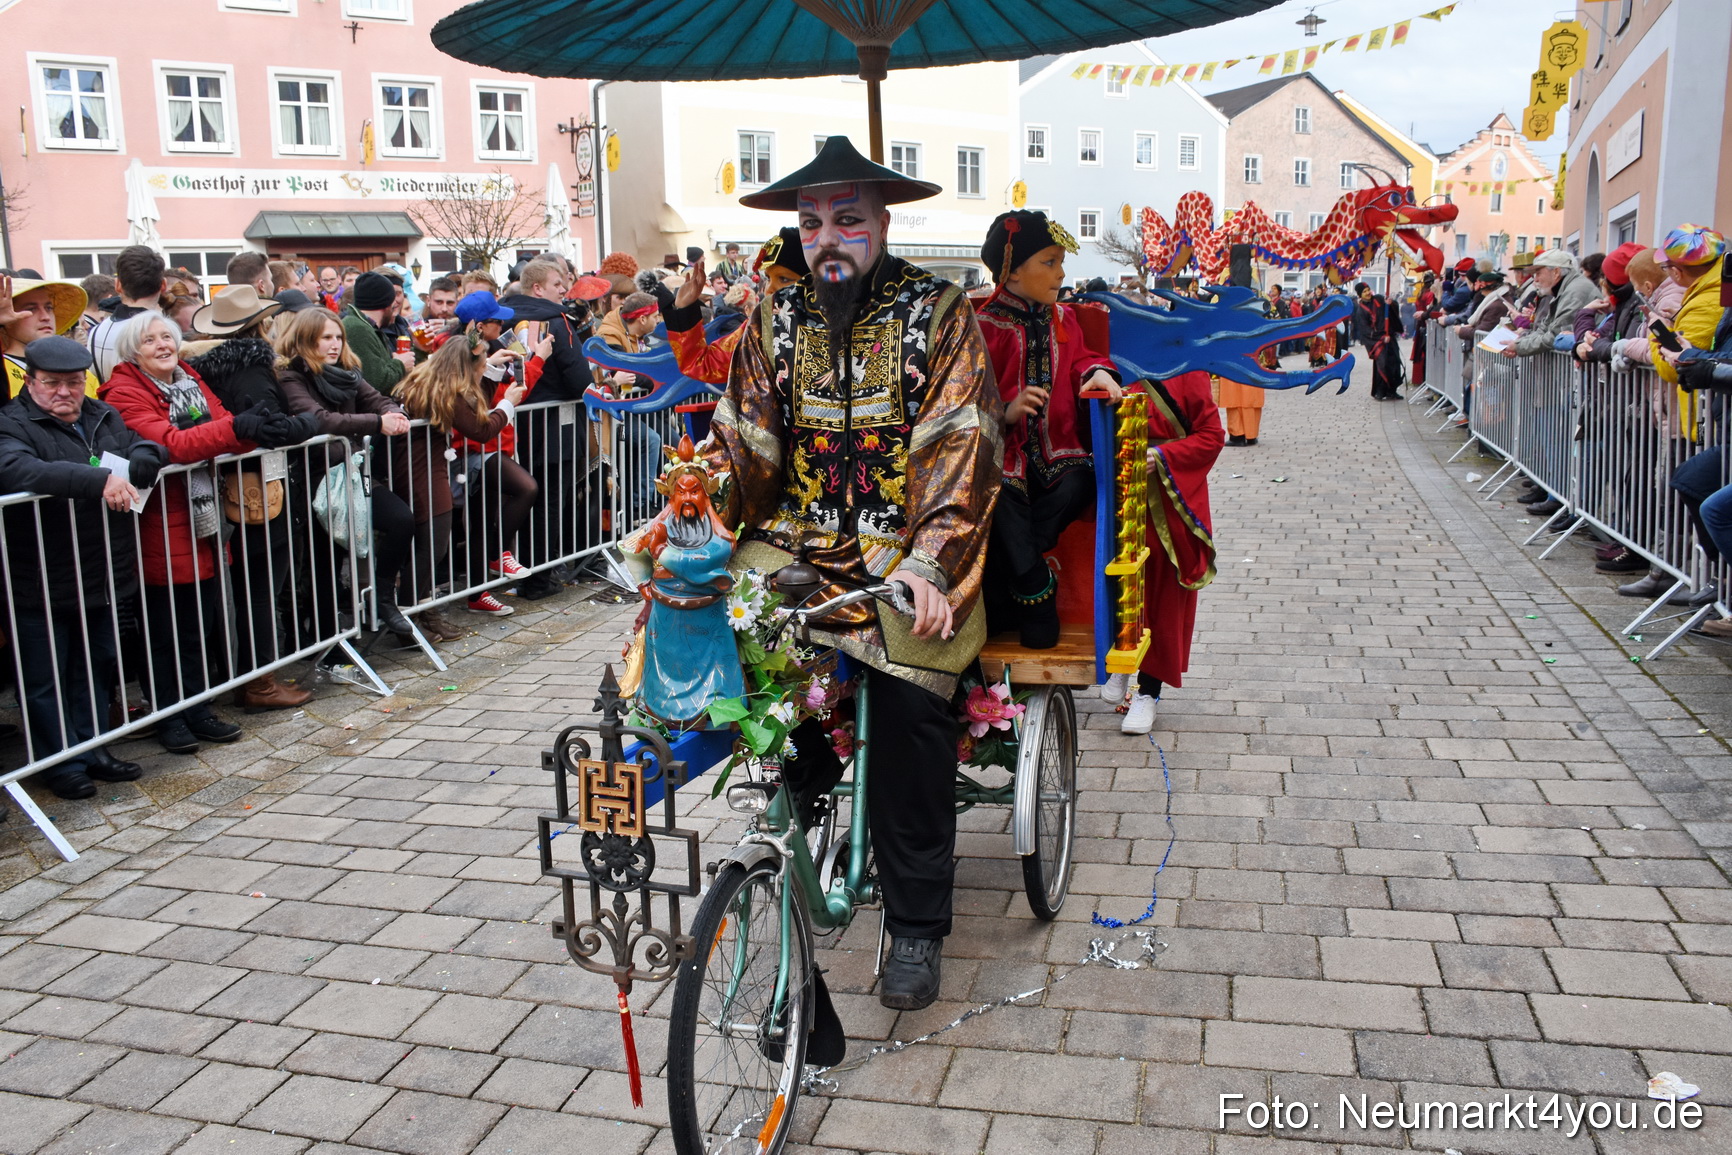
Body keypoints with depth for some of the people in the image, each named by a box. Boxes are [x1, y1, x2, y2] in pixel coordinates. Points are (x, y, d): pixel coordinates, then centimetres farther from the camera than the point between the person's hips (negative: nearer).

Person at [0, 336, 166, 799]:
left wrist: (131, 468, -19)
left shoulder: (103, 416, 11)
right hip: (41, 586, -6)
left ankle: (92, 748, 32)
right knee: (46, 678, 6)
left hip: (103, 577, 7)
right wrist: (98, 479, -40)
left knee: (97, 666, 18)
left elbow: (148, 450, 6)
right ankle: (60, 762, 19)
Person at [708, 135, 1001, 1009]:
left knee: (908, 691, -25)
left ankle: (916, 927, -8)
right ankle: (806, 778, 3)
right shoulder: (776, 321, 11)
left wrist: (927, 563, -23)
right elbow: (741, 442, 9)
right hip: (798, 539, 4)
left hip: (906, 550, -3)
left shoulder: (939, 315, 0)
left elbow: (963, 449, -9)